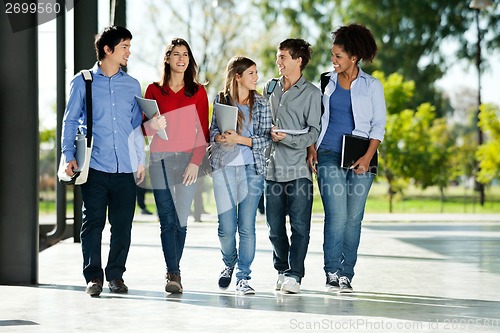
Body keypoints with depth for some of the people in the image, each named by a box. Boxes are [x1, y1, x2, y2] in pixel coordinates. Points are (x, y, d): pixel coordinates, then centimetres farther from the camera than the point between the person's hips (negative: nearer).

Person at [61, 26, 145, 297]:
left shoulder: (132, 85, 13)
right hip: (95, 165, -2)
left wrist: (141, 161, 11)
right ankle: (93, 276, 7)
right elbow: (70, 120, 6)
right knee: (93, 222, -2)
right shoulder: (83, 82, 5)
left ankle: (115, 275, 15)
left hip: (125, 167, 3)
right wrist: (69, 156, -4)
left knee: (122, 224, 3)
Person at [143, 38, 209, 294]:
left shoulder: (198, 91, 8)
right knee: (167, 220, -4)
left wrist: (196, 161, -8)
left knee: (180, 219, -4)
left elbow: (203, 131, 4)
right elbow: (143, 127, 10)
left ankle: (173, 271, 10)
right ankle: (173, 273, -3)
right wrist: (152, 125, -13)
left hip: (186, 160, -1)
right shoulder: (154, 90, 11)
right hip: (159, 159, 1)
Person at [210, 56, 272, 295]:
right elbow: (213, 130, 9)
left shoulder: (261, 104, 5)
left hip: (252, 168, 0)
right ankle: (229, 264, 28)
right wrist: (221, 137, -13)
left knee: (247, 226, -4)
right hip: (224, 167, 0)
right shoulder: (221, 99, 7)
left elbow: (265, 139, 0)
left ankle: (243, 277, 4)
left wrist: (240, 139, -14)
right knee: (226, 227, 0)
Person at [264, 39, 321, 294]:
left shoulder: (311, 93, 1)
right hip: (272, 167, 5)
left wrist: (287, 139, -19)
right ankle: (282, 270, 21)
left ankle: (294, 275, -3)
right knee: (275, 227, 7)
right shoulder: (270, 88, 16)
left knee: (300, 225, -7)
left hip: (298, 169, -4)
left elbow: (314, 133, -6)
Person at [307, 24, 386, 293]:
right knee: (336, 215, -11)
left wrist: (368, 157, -9)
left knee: (353, 218, 0)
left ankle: (346, 274, 8)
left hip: (359, 159, 0)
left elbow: (378, 125, 3)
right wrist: (312, 149, 2)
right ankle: (332, 273, -5)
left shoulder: (372, 86, 5)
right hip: (329, 155, 0)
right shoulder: (327, 82, 11)